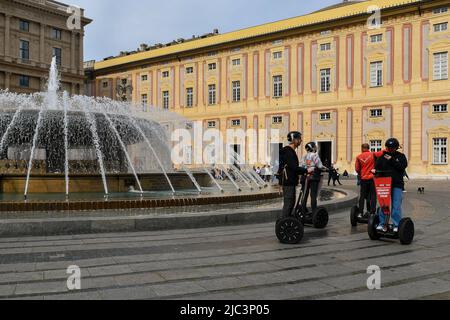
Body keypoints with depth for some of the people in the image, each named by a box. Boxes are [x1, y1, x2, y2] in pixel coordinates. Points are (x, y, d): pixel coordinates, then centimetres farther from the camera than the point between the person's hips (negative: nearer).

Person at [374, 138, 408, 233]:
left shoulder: (401, 156, 8)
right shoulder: (382, 156, 10)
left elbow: (403, 166, -8)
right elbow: (377, 166, 6)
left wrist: (391, 160, -13)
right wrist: (375, 170, -16)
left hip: (397, 184, -1)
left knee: (396, 205, -4)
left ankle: (396, 225, 1)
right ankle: (382, 224, 6)